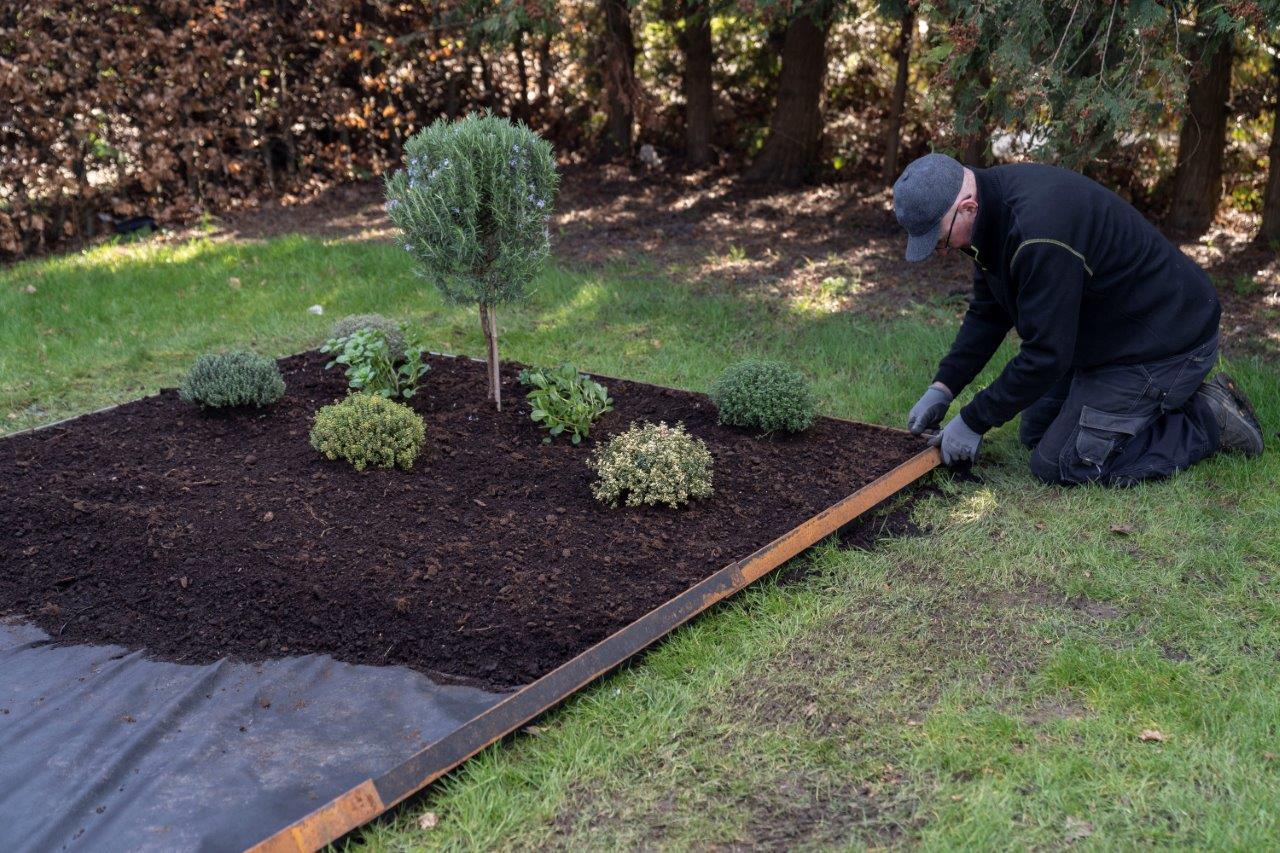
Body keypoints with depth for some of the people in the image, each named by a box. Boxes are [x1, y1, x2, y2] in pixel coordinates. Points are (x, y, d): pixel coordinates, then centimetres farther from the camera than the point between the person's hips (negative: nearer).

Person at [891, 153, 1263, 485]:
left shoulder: (1038, 228, -35)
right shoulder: (993, 202, -4)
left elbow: (1045, 353, -29)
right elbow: (987, 311, 6)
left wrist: (973, 422, -19)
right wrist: (942, 387, -1)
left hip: (1161, 342, -10)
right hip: (1110, 334, 10)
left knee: (1059, 464, -8)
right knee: (1036, 432, 16)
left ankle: (1209, 421, 2)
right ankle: (1168, 400, 21)